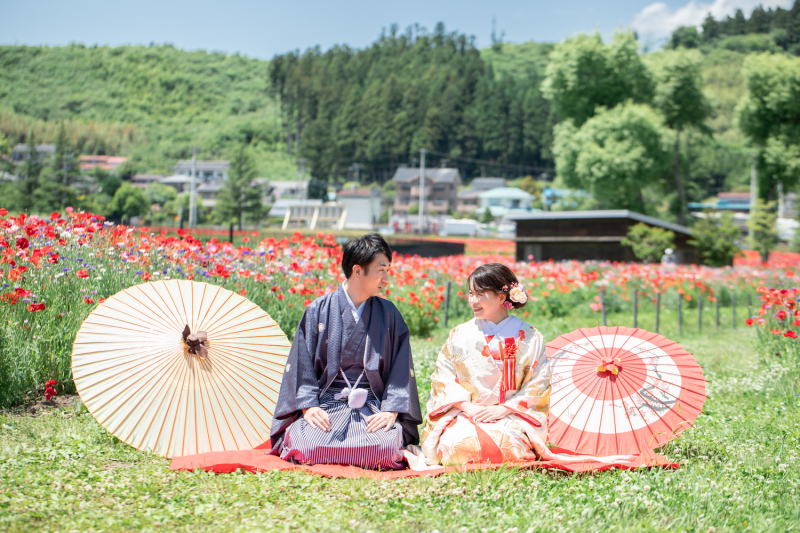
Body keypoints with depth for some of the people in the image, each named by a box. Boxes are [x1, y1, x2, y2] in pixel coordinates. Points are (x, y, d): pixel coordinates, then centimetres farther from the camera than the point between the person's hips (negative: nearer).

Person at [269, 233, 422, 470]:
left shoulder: (389, 315, 8)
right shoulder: (319, 310, 3)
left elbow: (401, 368, 5)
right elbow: (302, 362, 2)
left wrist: (391, 410, -9)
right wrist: (308, 406, -10)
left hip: (372, 407, 1)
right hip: (325, 405, -1)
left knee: (384, 447, -30)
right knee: (308, 446, -29)